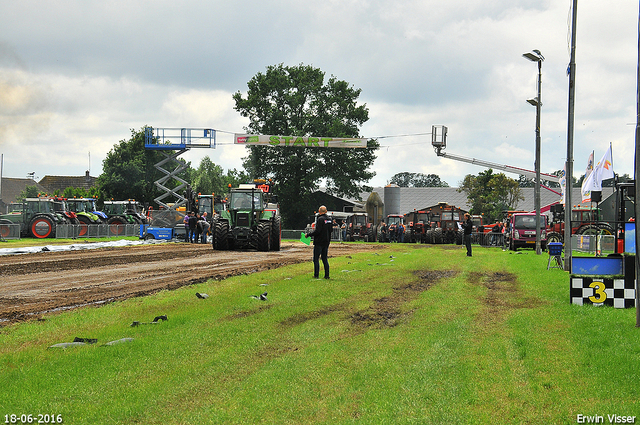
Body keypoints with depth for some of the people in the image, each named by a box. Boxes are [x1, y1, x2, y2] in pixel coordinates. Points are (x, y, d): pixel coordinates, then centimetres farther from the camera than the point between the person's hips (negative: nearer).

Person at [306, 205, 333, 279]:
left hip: (319, 242, -7)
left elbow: (317, 231, -21)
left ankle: (316, 275, -4)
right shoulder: (330, 220, 9)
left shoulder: (320, 219, -16)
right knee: (324, 259, 11)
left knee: (316, 259, -1)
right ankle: (327, 275, 8)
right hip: (326, 242, 7)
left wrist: (308, 234, -10)